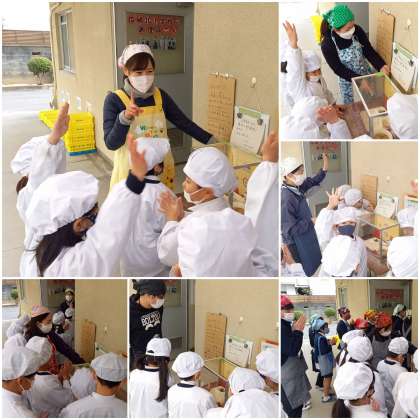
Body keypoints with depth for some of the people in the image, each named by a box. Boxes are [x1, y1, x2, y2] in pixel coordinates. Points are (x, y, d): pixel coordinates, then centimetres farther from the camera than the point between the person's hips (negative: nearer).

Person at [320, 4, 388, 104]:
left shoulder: (357, 30, -21)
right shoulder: (327, 44, -29)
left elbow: (368, 51, -12)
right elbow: (339, 70, -24)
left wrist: (381, 66, -27)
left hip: (366, 72, 3)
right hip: (347, 78, -3)